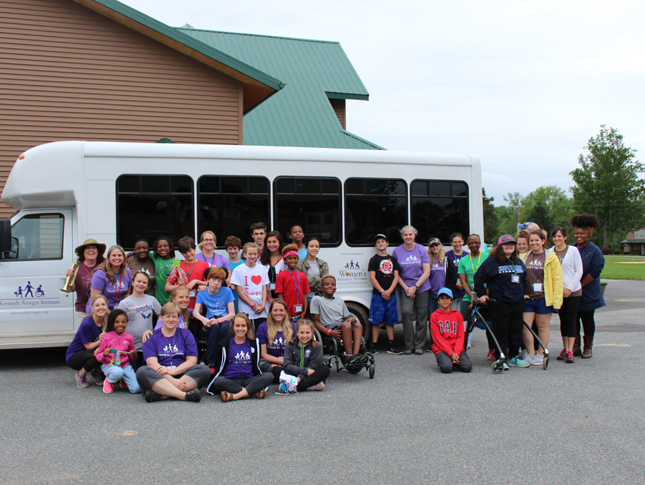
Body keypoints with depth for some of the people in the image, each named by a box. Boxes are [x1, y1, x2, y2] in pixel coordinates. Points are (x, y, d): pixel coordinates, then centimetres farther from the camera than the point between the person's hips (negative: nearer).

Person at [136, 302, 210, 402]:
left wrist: (172, 371, -14)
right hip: (159, 378, -1)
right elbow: (152, 363, -6)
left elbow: (192, 361, 5)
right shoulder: (152, 338, 10)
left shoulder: (186, 334, 16)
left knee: (204, 369, -25)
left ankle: (163, 394, -38)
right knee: (141, 372, -31)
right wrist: (172, 381, -22)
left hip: (182, 376, 1)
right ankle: (184, 395, -44)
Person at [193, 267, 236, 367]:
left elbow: (232, 313, -3)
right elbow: (195, 312, 1)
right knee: (215, 327, -36)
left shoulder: (227, 291, 1)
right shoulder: (202, 293, 6)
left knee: (224, 327, -37)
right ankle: (211, 362, -27)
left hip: (225, 319, -1)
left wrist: (218, 320, -21)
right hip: (211, 322, 1)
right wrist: (204, 319, -23)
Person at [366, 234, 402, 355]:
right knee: (376, 320, -4)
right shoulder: (374, 260, 3)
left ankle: (391, 346, 12)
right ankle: (373, 346, 0)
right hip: (377, 294, -3)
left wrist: (389, 291, -8)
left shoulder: (392, 259, 12)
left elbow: (396, 277, 6)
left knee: (390, 320, 7)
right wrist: (382, 292, -13)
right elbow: (372, 278, -4)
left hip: (391, 294, 3)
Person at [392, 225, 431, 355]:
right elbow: (396, 273, 5)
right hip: (406, 288, -1)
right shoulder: (397, 251, 3)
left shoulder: (421, 250, 2)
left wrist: (415, 287, -9)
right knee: (406, 312, -19)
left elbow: (426, 272, -1)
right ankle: (409, 345, -10)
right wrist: (406, 288, -7)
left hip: (422, 288, 1)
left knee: (421, 317, 0)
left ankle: (419, 345, 10)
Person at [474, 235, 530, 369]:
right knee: (500, 332, -3)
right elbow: (479, 278, -3)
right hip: (499, 303, -6)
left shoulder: (519, 262, 15)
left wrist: (523, 293, 20)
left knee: (516, 331, 9)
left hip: (518, 302, 6)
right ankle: (500, 359, 5)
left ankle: (513, 357, 20)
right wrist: (481, 294, -4)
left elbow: (524, 280, 28)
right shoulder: (492, 261, -5)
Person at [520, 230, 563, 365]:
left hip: (544, 298, -3)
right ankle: (530, 354, 9)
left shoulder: (551, 258, 0)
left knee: (542, 326, 5)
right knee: (524, 326, -2)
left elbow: (557, 280, -2)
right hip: (527, 298, 3)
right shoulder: (524, 258, 11)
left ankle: (540, 354, 15)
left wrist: (556, 300, -8)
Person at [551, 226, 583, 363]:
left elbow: (579, 270, -4)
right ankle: (565, 349, 16)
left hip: (573, 291, -3)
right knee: (563, 320, 8)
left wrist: (570, 288, -10)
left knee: (570, 320, -4)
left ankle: (570, 351, -4)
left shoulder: (573, 250, -3)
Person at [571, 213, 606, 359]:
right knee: (573, 319, 3)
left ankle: (588, 348, 13)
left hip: (588, 292, -3)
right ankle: (575, 348, 11)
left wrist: (580, 285, -14)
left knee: (587, 319, 4)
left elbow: (595, 271, -13)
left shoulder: (595, 251, -5)